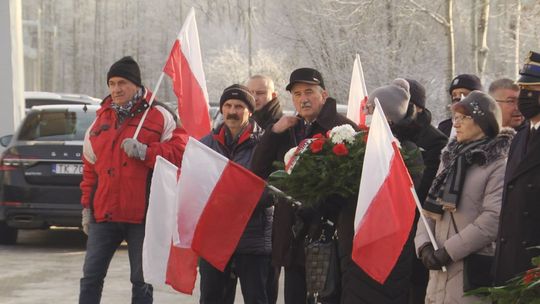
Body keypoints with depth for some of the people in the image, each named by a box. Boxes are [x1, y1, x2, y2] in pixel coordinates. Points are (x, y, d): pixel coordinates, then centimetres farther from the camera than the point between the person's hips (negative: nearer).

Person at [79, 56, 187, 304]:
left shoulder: (159, 116, 1)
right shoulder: (101, 120, 14)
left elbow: (178, 153, -8)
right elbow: (90, 169, 18)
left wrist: (144, 151, -19)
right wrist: (87, 207, 14)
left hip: (143, 215, -4)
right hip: (105, 214, 4)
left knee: (141, 281, 3)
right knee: (91, 276, 4)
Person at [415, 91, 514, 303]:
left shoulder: (498, 164, -5)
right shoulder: (451, 158, 18)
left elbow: (494, 219, -16)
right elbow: (430, 208, 14)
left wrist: (448, 250, -17)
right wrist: (423, 245, -4)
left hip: (474, 270, -7)